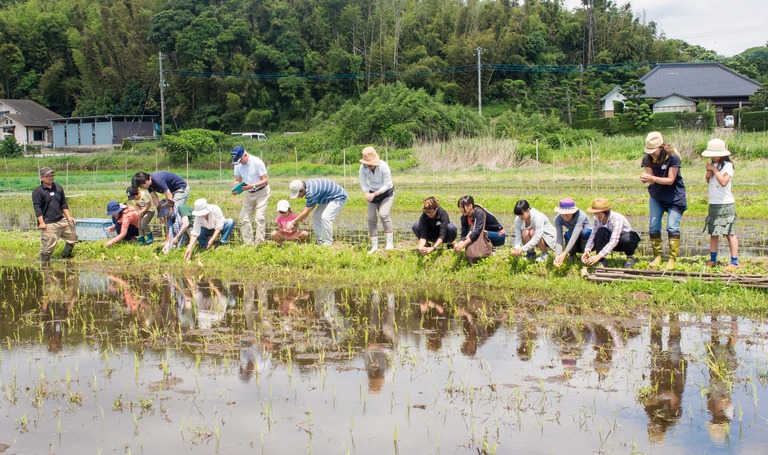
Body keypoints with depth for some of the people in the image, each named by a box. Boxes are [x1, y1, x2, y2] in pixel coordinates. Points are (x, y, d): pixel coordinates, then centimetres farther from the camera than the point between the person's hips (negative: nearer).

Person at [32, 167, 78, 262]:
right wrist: (41, 223, -19)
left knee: (73, 236, 15)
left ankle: (65, 257, 27)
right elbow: (37, 208, -12)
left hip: (62, 220, 7)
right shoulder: (38, 192, -7)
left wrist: (68, 217, 13)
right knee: (47, 246, -8)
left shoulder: (58, 188, 12)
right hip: (48, 224, -7)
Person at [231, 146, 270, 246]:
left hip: (261, 192, -6)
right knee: (244, 218, 2)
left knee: (260, 218, -14)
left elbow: (265, 180, -19)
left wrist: (252, 186, -33)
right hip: (248, 194, 6)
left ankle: (259, 243, -13)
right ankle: (248, 243, 9)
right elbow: (238, 180, 4)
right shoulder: (237, 164, -5)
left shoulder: (257, 162, -21)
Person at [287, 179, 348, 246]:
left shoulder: (311, 192, -33)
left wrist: (293, 222, -17)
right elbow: (313, 204, 9)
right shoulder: (307, 185, -5)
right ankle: (319, 240, 12)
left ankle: (328, 243, -12)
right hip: (328, 198, 10)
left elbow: (306, 212, -25)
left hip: (339, 197, -10)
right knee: (316, 217, 5)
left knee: (325, 217, -23)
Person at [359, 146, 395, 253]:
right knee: (371, 218, -4)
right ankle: (374, 246, 6)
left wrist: (375, 194, -27)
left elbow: (387, 185, -21)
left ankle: (390, 243, -18)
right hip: (373, 194, 4)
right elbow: (363, 183, -11)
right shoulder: (363, 168, -16)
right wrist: (367, 194, -30)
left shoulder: (383, 166, -26)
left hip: (386, 193, -4)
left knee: (384, 214, -23)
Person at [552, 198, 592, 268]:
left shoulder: (580, 216, -31)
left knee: (585, 232, -35)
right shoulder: (558, 219, -20)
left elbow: (575, 236, -40)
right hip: (576, 245, 3)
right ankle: (572, 256, -6)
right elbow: (559, 238, -28)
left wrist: (564, 254, -48)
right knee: (568, 234, -30)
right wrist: (557, 255, -46)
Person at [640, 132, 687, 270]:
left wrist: (652, 178, -35)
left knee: (672, 227, -9)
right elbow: (651, 178, -10)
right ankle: (657, 256, 12)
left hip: (674, 197, -4)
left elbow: (670, 180, -22)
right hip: (656, 196, 5)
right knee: (653, 227, 1)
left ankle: (672, 259, -2)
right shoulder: (648, 159, -10)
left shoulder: (673, 157, -23)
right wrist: (645, 179, -35)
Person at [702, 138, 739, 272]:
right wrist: (707, 176, 1)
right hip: (713, 204, 7)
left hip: (726, 204, -7)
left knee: (729, 233, -5)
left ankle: (734, 262, -3)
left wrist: (714, 170, -17)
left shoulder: (728, 165, -11)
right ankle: (712, 260, 17)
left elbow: (723, 182, -24)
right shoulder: (713, 165, 11)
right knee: (713, 233, 10)